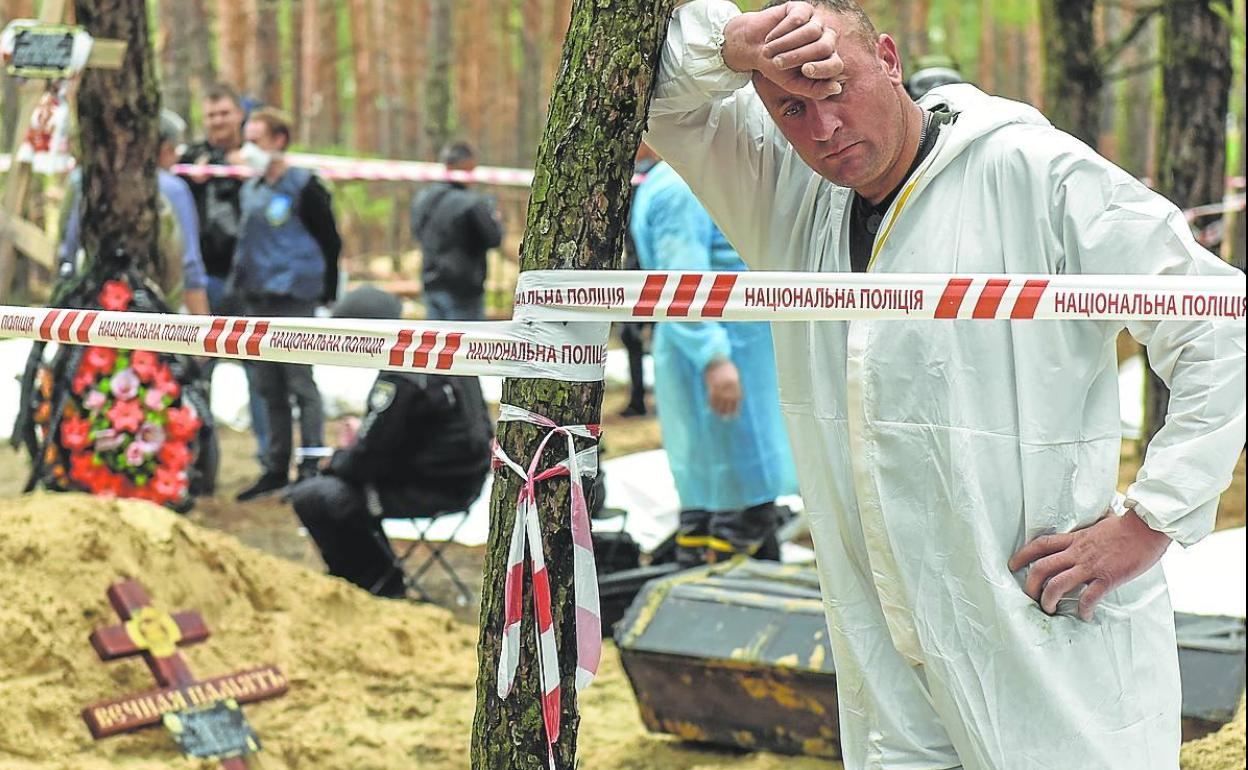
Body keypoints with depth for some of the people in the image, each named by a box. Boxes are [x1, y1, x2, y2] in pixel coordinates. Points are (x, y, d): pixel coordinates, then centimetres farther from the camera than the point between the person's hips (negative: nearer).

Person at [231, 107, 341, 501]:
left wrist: (327, 294, -6)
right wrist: (240, 282, 14)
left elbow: (331, 242, -6)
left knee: (301, 386, -3)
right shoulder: (251, 189, 13)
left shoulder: (304, 187, -8)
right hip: (257, 302, 8)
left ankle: (310, 470, 2)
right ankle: (276, 468, 20)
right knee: (269, 390, 12)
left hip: (293, 304, -7)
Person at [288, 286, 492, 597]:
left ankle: (380, 585, 5)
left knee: (308, 498, -7)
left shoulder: (401, 381, -24)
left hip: (432, 490, -10)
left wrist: (336, 460, 0)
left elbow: (370, 459, -20)